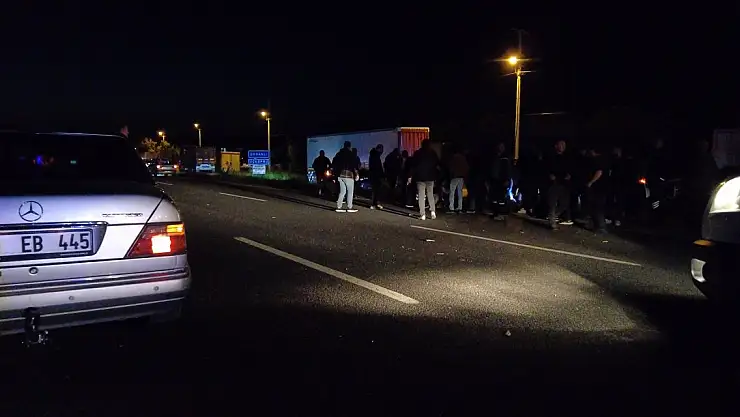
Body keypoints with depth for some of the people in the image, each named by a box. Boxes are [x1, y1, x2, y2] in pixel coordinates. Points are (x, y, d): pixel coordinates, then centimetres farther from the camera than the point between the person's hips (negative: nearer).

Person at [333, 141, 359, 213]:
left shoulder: (339, 154, 13)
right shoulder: (351, 155, -6)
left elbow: (335, 165, 14)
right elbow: (354, 165, -11)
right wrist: (356, 173, -6)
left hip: (340, 175, 6)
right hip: (349, 175, -6)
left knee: (342, 191, 10)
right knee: (350, 192, 0)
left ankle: (339, 207, 5)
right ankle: (349, 207, -1)